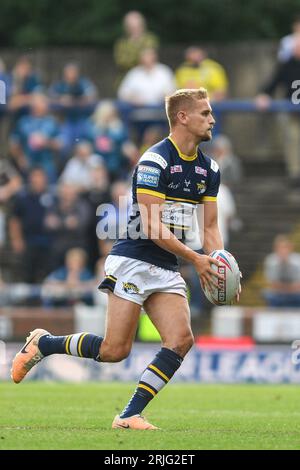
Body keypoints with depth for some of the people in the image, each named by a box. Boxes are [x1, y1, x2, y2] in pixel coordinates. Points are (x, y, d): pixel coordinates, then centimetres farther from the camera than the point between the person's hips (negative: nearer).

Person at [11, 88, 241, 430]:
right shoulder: (154, 161, -15)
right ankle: (42, 343, 14)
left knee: (180, 339, -12)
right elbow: (152, 227, -18)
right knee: (115, 350, -10)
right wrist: (195, 259, -20)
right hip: (133, 262, -7)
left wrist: (220, 265, -5)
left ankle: (130, 415, -7)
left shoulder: (209, 169, 10)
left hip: (167, 269, 7)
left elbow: (210, 227, 13)